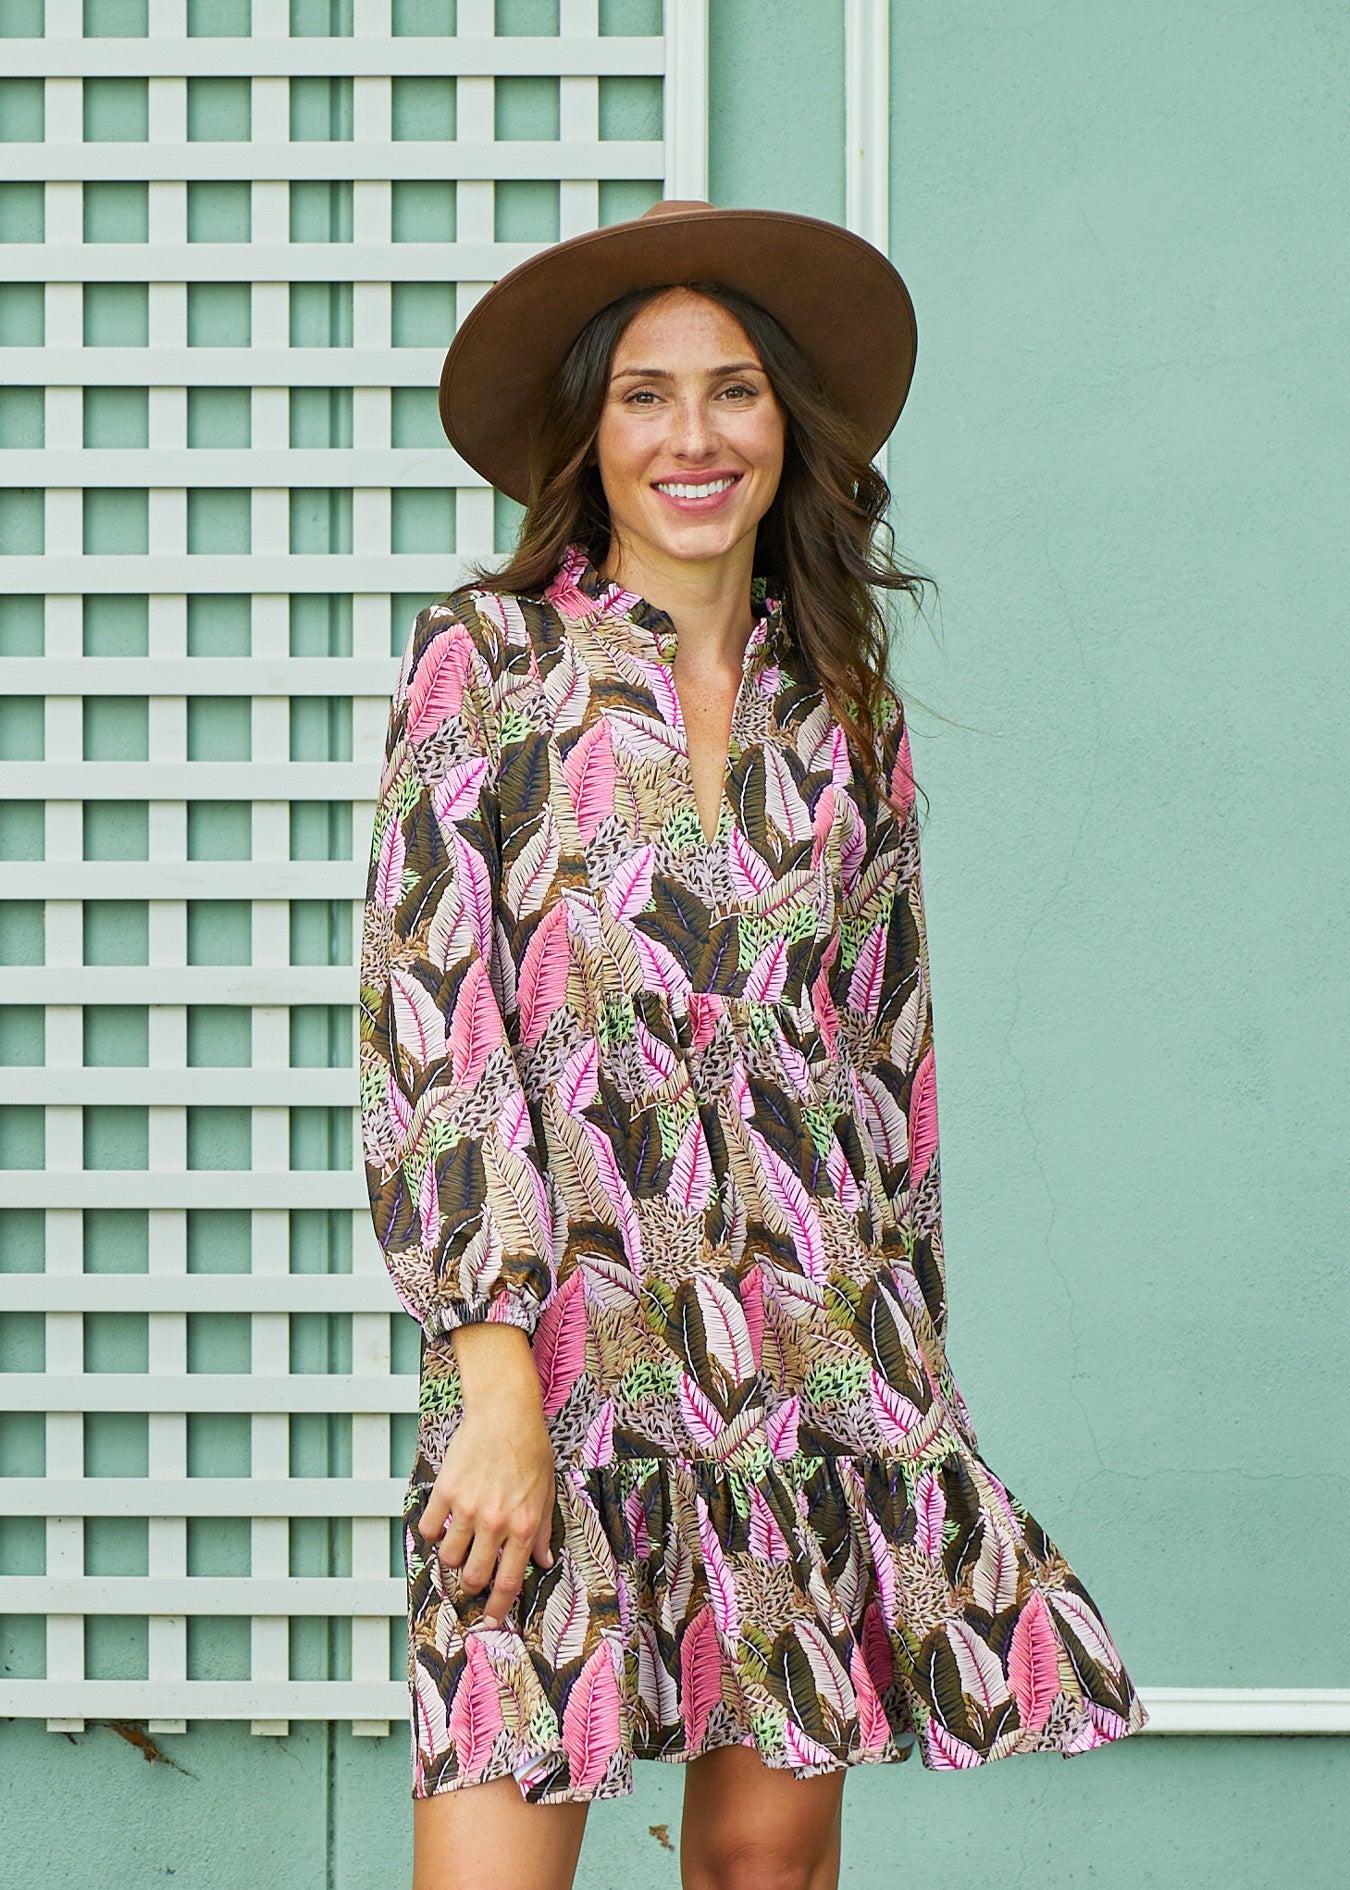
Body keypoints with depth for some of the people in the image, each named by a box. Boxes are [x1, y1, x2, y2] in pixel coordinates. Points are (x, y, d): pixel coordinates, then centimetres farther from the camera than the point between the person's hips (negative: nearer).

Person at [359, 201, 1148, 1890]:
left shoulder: (846, 709, 12)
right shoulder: (487, 661, 0)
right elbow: (427, 1033, -7)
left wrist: (908, 1369, 13)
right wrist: (498, 1385, -14)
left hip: (816, 1351, 4)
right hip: (557, 1336, -3)